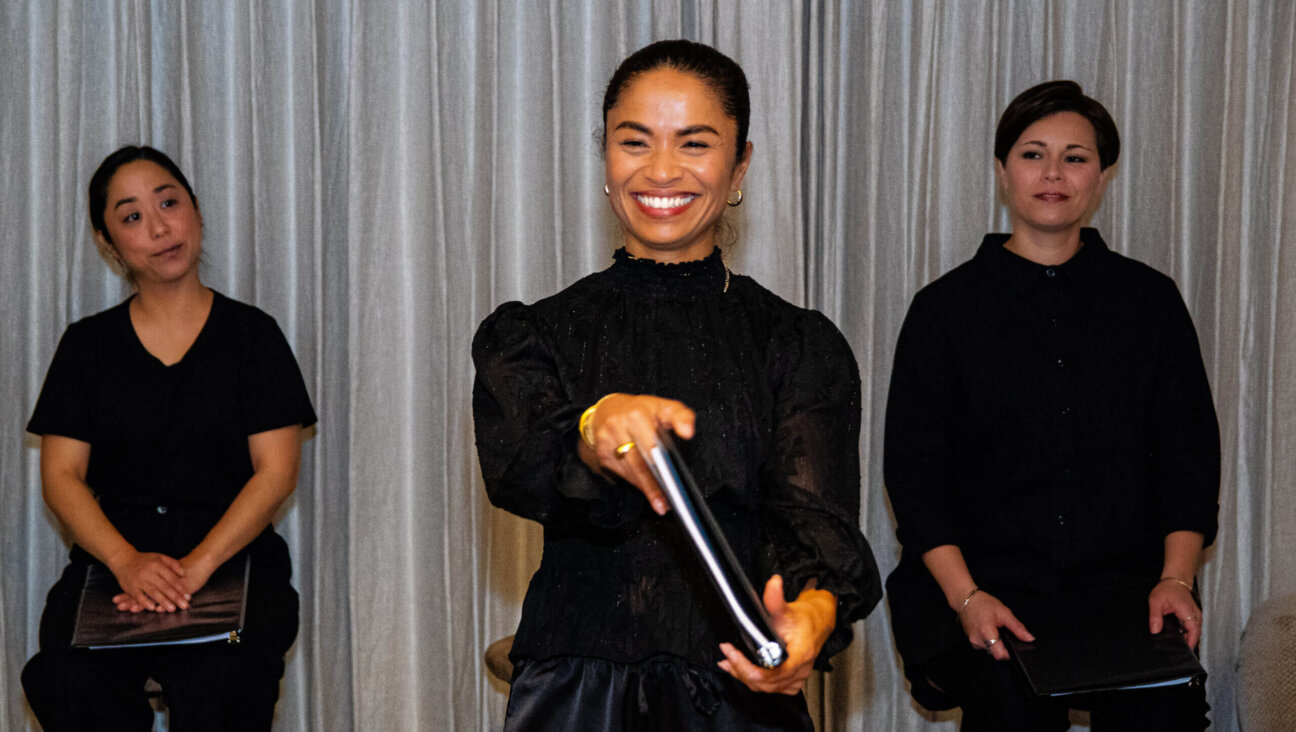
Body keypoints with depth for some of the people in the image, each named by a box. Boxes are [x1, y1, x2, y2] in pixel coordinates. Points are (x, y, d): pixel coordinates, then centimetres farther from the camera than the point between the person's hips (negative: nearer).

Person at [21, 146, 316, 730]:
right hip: (112, 559, 2)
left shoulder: (252, 333, 9)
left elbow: (277, 471, 0)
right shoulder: (87, 344, 14)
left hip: (233, 555, -2)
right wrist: (126, 560, -14)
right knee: (66, 680, -30)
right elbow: (61, 475, 6)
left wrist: (197, 565, -15)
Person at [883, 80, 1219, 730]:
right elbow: (913, 467, 4)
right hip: (988, 579, -1)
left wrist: (1176, 577, -3)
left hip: (1124, 581, 2)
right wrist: (965, 595, -9)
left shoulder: (1150, 299, 14)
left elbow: (1189, 452, 13)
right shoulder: (945, 307, 8)